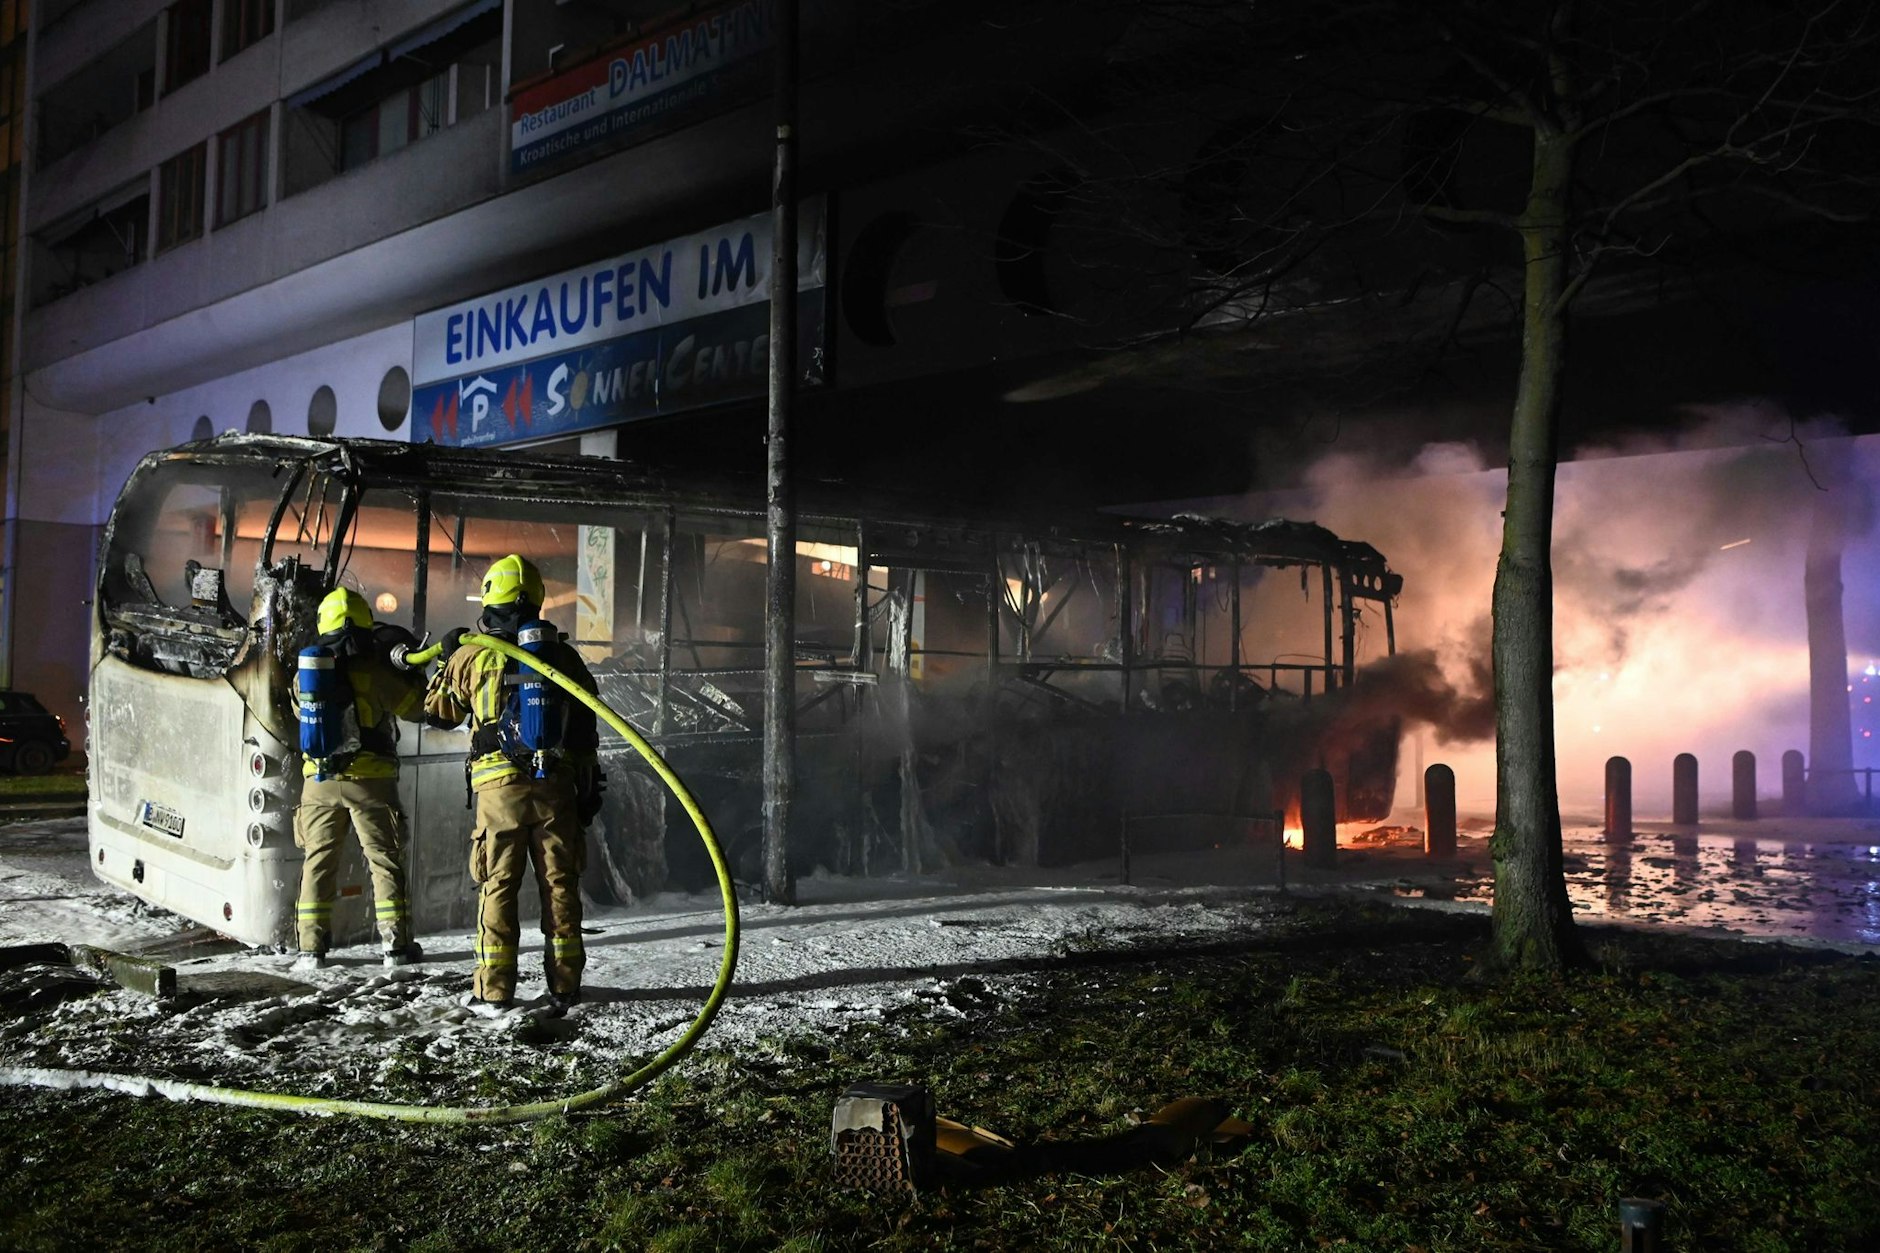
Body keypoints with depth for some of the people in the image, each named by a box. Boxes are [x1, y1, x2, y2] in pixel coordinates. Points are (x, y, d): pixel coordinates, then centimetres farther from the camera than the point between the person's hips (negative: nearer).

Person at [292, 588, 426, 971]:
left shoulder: (307, 670, 2)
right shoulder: (374, 671, -10)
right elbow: (414, 706, -1)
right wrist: (410, 672, 15)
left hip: (319, 780, 3)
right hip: (369, 780, -3)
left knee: (318, 860, 11)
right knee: (385, 859, 5)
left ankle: (311, 947, 9)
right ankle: (396, 943, 5)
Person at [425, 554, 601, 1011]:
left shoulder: (472, 656, 0)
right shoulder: (563, 656, 5)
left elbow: (438, 711, 15)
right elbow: (585, 730, 7)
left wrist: (447, 658, 29)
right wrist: (589, 788, 13)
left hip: (498, 786, -1)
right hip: (556, 785, 2)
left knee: (497, 886, 5)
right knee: (560, 883, 7)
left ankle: (494, 989, 5)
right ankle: (565, 985, 11)